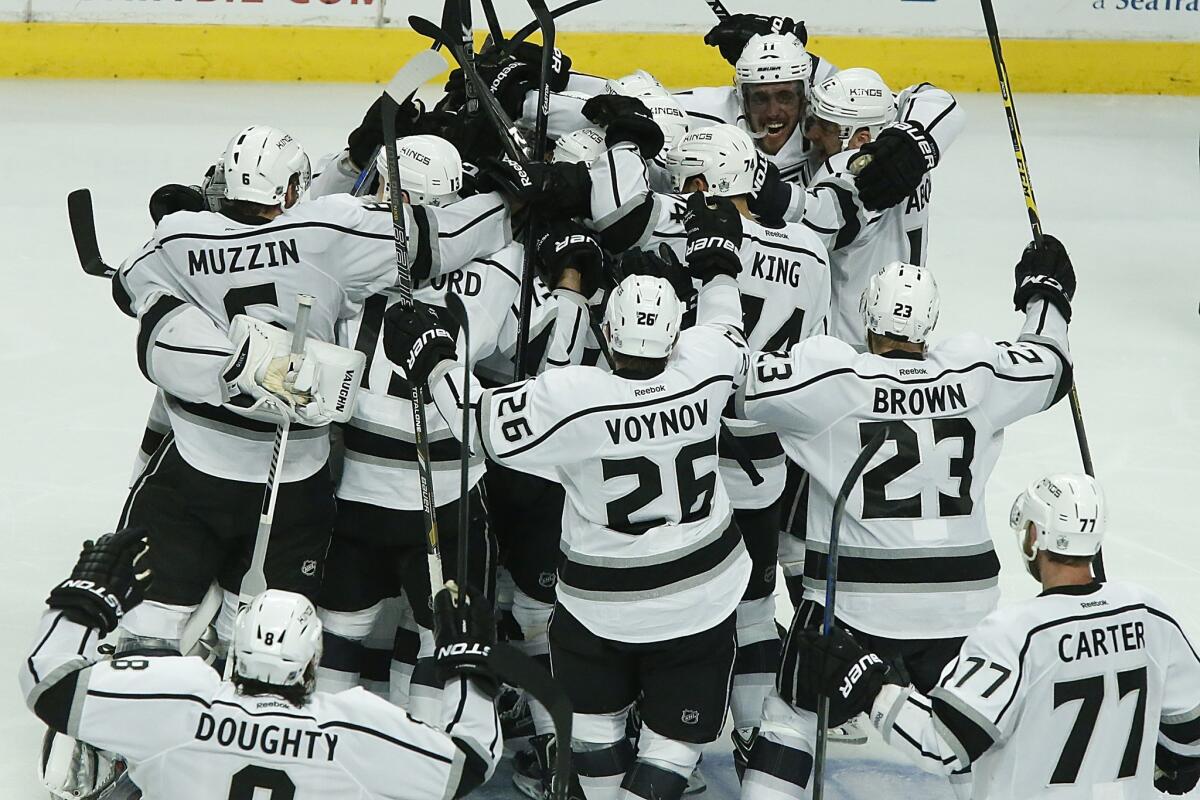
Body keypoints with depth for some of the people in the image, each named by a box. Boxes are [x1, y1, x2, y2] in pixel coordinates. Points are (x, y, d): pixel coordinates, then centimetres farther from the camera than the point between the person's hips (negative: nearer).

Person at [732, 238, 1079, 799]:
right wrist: (1046, 293, 33)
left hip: (855, 600, -3)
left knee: (793, 711, 11)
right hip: (960, 600, 3)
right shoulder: (974, 374, -1)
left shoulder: (834, 378, -12)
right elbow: (1049, 368, 16)